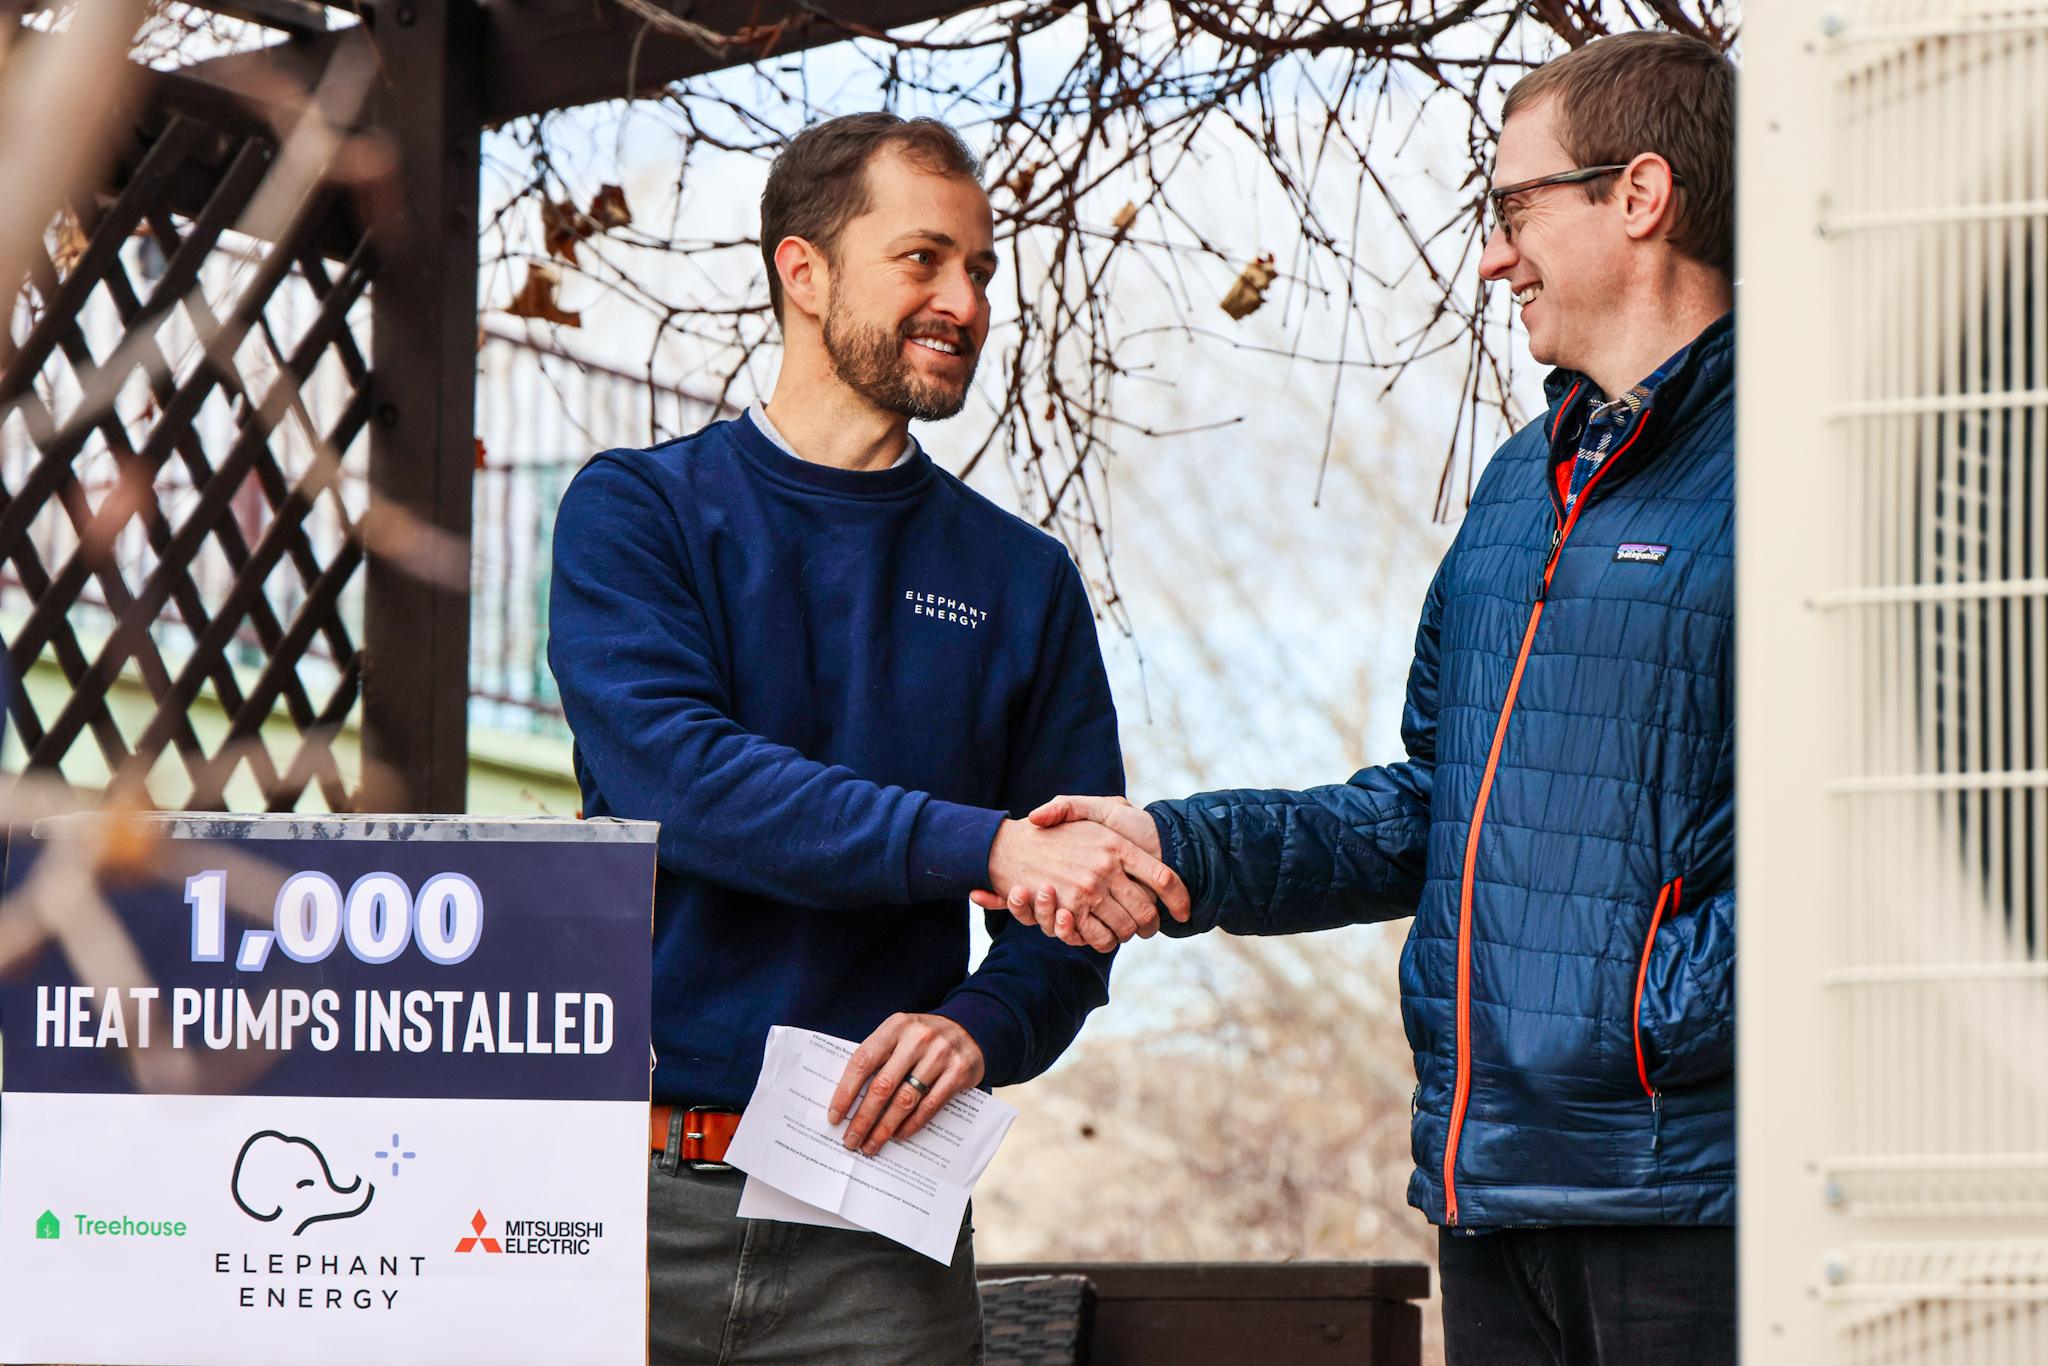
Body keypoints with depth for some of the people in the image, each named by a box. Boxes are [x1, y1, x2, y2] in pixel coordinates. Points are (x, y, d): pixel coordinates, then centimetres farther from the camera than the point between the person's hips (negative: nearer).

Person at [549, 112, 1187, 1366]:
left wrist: (980, 1027, -13)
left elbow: (1071, 923, 9)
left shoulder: (1024, 580, 10)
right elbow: (676, 777, -14)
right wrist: (982, 846, -22)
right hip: (631, 1185, -2)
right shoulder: (639, 511, 3)